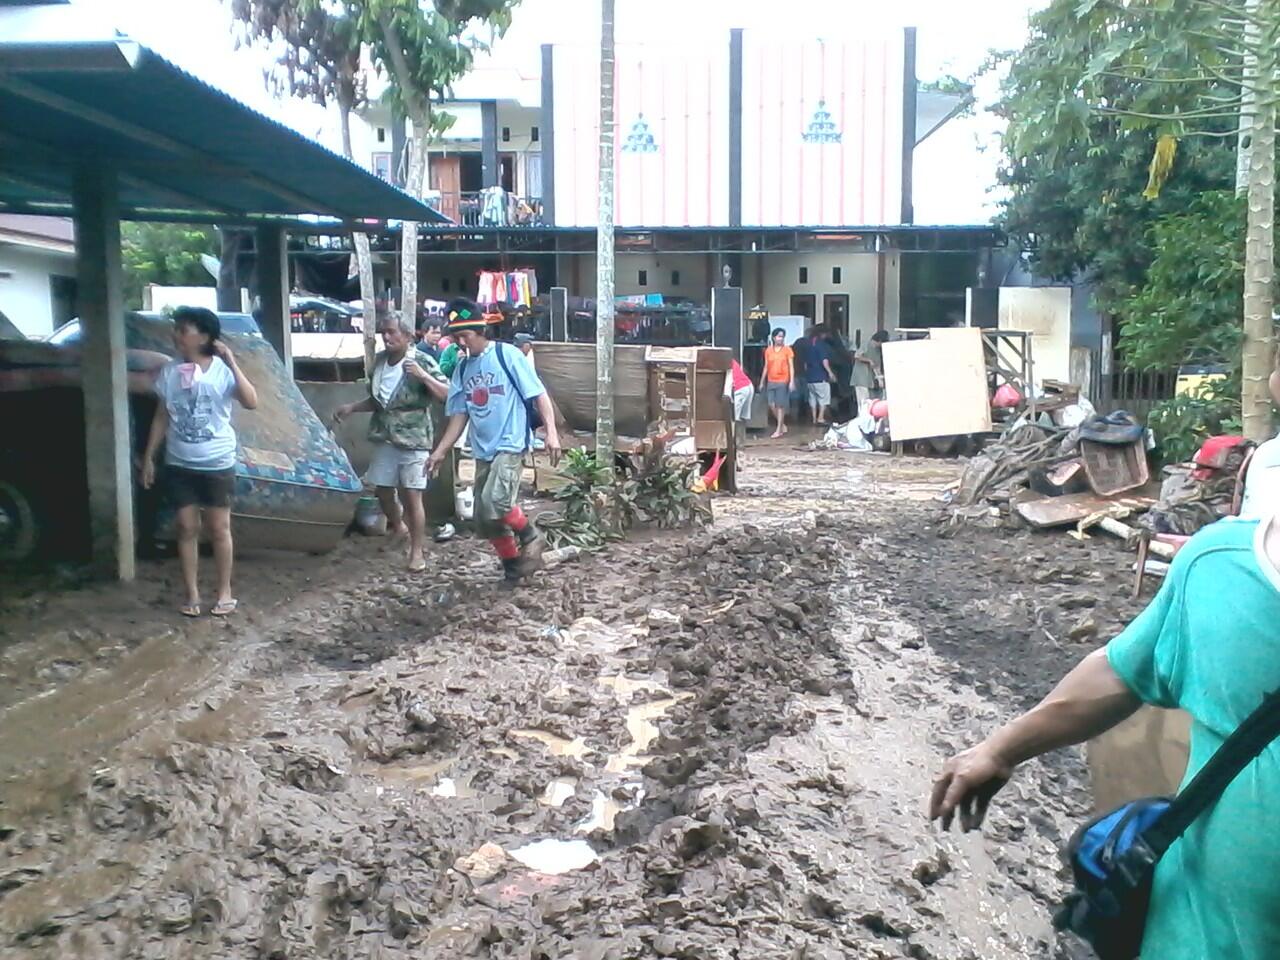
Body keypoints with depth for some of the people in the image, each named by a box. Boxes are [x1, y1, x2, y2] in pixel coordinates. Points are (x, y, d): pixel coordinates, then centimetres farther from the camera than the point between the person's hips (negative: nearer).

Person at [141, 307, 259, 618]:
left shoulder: (222, 370, -9)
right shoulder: (169, 372, 1)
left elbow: (251, 402, -24)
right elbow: (161, 417, 8)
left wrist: (231, 362, -25)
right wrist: (148, 457, 7)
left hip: (217, 464, -3)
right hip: (179, 465, 3)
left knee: (219, 528, 6)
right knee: (187, 527, 7)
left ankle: (225, 592, 18)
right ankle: (192, 594, 16)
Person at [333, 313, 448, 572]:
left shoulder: (421, 361, -11)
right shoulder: (379, 360, 7)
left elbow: (446, 395, -18)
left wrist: (423, 376, -30)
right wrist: (351, 408, 9)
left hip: (413, 439, -6)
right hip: (384, 438, 6)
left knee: (411, 495, -6)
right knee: (383, 490, 14)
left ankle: (417, 551, 5)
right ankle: (397, 527, 43)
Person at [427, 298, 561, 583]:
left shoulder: (507, 355, -6)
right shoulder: (462, 369, 11)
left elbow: (538, 394, -7)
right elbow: (460, 414, 15)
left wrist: (551, 432, -17)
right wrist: (441, 451, 10)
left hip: (510, 444, -7)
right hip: (482, 450, 7)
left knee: (495, 503, -25)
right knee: (484, 519, 6)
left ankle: (530, 537, 2)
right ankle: (514, 564, 24)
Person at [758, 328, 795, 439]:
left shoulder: (787, 350, -2)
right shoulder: (768, 350, 8)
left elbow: (791, 367, -4)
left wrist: (792, 381, -12)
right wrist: (762, 382, 13)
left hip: (783, 381, -4)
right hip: (771, 381, 4)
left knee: (780, 405, -2)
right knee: (772, 405, 1)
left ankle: (778, 430, 5)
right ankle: (783, 426, 19)